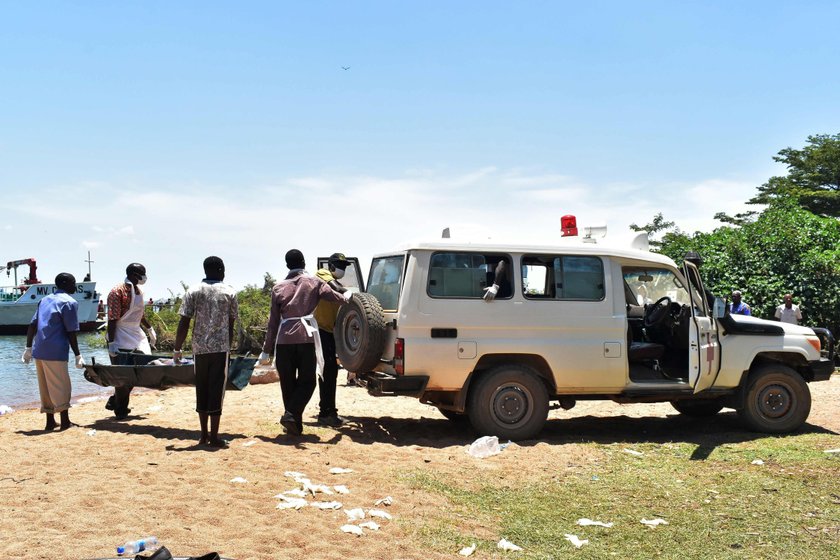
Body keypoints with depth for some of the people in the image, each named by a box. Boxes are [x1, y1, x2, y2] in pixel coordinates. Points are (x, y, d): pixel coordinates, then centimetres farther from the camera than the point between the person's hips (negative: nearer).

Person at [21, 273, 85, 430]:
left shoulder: (45, 300, 18)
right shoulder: (69, 302, -5)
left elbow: (32, 325, 15)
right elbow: (71, 332, -10)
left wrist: (29, 348, 18)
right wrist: (78, 355, -6)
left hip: (39, 351, 7)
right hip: (55, 352, -7)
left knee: (46, 387, 13)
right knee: (61, 386, 2)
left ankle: (50, 421, 18)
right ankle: (65, 421, 5)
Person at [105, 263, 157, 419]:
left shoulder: (138, 291, 10)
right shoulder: (118, 292, -16)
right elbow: (112, 319, -19)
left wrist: (150, 329, 25)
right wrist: (111, 343, -23)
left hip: (136, 335, 8)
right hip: (121, 339, -8)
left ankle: (113, 403, 22)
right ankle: (120, 411, 12)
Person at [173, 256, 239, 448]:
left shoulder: (193, 292, 4)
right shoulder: (229, 292, 3)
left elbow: (184, 323, -2)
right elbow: (231, 325, 6)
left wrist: (177, 348, 5)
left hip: (200, 348, 2)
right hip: (221, 347, -2)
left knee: (202, 390, 12)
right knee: (217, 390, 1)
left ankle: (204, 434, 18)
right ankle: (214, 436, 0)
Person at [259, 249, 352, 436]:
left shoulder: (278, 287, 9)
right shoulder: (313, 282, 5)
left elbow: (273, 321, 8)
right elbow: (338, 298, 6)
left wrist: (267, 350, 11)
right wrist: (348, 295, 30)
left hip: (284, 339, 2)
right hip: (306, 337, -2)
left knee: (288, 383, 10)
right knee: (306, 382, 6)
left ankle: (294, 424, 12)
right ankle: (291, 415, -14)